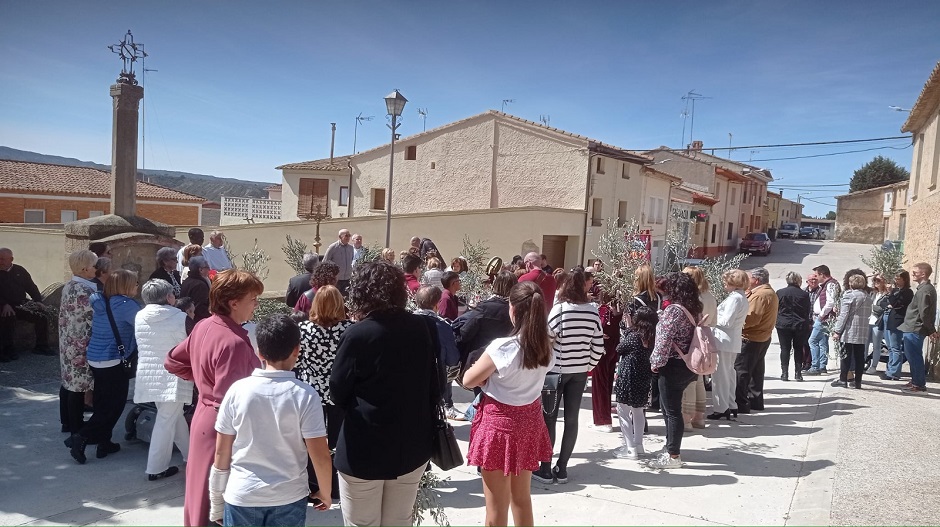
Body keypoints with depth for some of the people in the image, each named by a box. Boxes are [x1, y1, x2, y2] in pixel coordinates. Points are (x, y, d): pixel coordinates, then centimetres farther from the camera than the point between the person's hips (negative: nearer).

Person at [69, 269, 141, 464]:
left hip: (95, 359, 8)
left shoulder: (100, 302, 7)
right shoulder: (126, 305, -17)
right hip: (113, 361, -8)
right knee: (115, 405, 2)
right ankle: (82, 436, -4)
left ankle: (104, 443, 20)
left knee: (102, 404, 15)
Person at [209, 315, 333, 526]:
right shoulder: (305, 395, -14)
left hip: (241, 497, 1)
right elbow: (320, 456, -12)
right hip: (289, 499, -1)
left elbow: (221, 452, -1)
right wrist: (325, 492, 5)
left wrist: (217, 501, 11)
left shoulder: (237, 390, -8)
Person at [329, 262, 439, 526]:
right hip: (413, 446, 5)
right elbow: (433, 385, 3)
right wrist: (427, 427, 14)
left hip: (364, 451, -4)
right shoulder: (421, 327, -4)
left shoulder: (358, 335, -18)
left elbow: (337, 394, -8)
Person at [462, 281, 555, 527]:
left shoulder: (502, 347, -23)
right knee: (522, 498, 23)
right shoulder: (546, 348, -4)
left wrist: (485, 367, 5)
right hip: (529, 420, 6)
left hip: (499, 422, -6)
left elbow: (468, 380, -11)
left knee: (496, 506, 10)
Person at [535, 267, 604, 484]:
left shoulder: (559, 309, -14)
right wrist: (589, 366, 13)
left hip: (556, 370, -3)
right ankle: (562, 468, 17)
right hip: (580, 371, 4)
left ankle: (545, 468, 10)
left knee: (549, 418, 6)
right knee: (571, 419, 10)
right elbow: (598, 346, 0)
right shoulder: (593, 311, -3)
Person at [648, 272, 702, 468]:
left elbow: (664, 340, -21)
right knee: (669, 407, 20)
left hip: (673, 366, -9)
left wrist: (656, 363, -11)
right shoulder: (695, 309, 8)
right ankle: (672, 447, 30)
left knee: (671, 410, 1)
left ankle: (673, 456, 10)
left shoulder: (673, 310, -19)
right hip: (688, 365, 9)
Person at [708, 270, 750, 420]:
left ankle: (721, 409, 1)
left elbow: (726, 321, -21)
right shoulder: (742, 298, 14)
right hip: (734, 341, 10)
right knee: (729, 374, 17)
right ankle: (731, 406, 24)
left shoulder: (734, 298, -17)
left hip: (723, 341, -10)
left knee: (720, 374, -3)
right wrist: (714, 319, 10)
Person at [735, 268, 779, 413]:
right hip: (763, 337, 11)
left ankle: (741, 404, -5)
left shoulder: (760, 295, -20)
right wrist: (748, 293, 6)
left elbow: (752, 318, -26)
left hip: (751, 339, -11)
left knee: (741, 371, -6)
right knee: (756, 370, 18)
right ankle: (756, 401, 26)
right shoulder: (770, 293, 15)